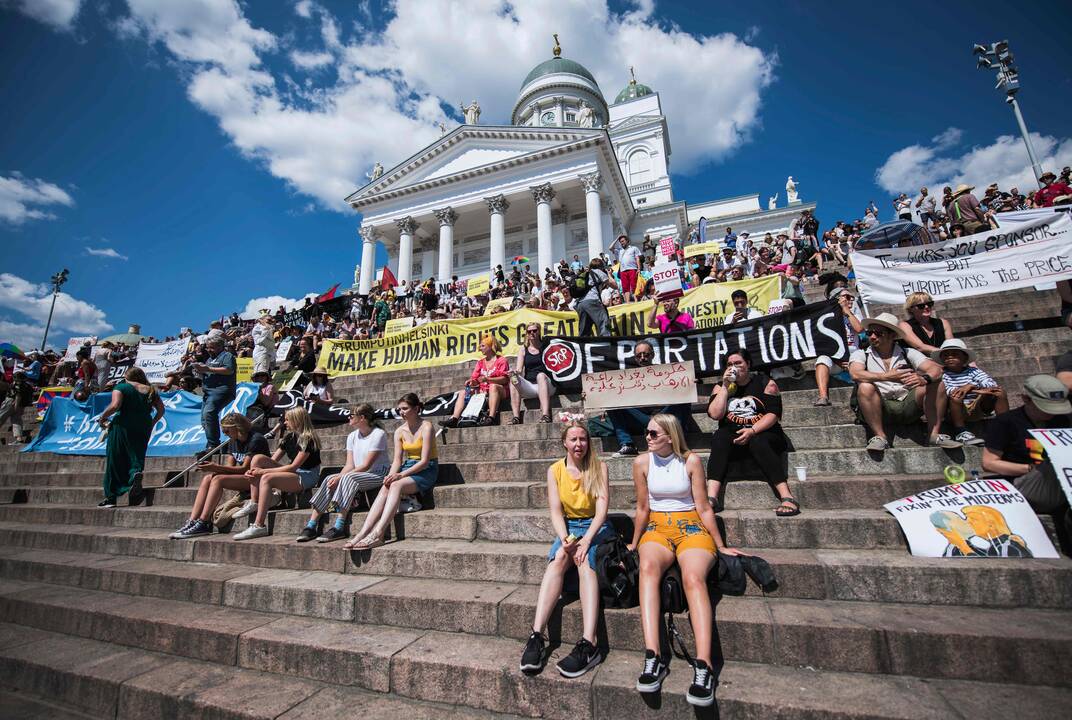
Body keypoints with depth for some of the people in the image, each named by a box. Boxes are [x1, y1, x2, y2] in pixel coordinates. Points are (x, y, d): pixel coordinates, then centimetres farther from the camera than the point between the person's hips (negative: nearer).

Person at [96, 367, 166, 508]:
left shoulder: (121, 388, 1)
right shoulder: (150, 391, 12)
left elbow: (115, 405, -15)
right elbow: (161, 409, 6)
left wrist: (102, 418, -1)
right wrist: (152, 423, 18)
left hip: (123, 426, -3)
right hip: (144, 428, 3)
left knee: (115, 462, 7)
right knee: (136, 458, 10)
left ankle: (111, 497, 12)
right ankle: (136, 473, -26)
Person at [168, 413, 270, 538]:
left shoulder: (256, 439, -13)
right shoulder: (233, 442, 14)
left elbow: (244, 468, -17)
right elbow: (229, 467, 6)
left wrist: (216, 467, -22)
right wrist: (212, 468, -14)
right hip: (242, 477, 8)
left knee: (218, 479, -24)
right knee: (208, 478, -9)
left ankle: (203, 524, -23)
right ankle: (192, 522, -15)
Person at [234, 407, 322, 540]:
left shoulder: (308, 440, -13)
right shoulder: (289, 437, 12)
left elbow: (294, 466, -19)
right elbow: (272, 460, 11)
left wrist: (263, 471, -17)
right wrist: (253, 470, -7)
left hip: (306, 477, -8)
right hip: (291, 473, 8)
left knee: (266, 478, -30)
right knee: (258, 458, -6)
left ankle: (259, 526, -27)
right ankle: (254, 504, -7)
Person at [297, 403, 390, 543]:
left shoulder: (378, 434, -12)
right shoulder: (352, 437, 12)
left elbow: (366, 465, -17)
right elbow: (350, 465, 5)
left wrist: (340, 477, -21)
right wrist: (337, 477, -16)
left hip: (378, 475, -7)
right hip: (357, 474, 7)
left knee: (348, 477, -31)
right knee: (330, 479, -15)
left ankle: (340, 527, -31)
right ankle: (311, 527, -13)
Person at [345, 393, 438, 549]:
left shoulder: (426, 427, -11)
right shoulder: (400, 431, 8)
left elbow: (424, 461, -16)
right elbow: (397, 460, 4)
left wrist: (401, 475, -23)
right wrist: (391, 475, -17)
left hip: (427, 471, -5)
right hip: (408, 468, 6)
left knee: (396, 485, -31)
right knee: (386, 488, -23)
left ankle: (377, 534, -37)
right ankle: (362, 533, -29)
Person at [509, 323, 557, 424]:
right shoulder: (523, 349, 14)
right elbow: (519, 369, 3)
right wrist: (515, 371, -19)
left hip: (546, 384, -2)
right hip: (529, 386, 2)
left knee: (541, 375, -33)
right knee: (513, 379, -23)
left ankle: (545, 415, -45)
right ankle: (516, 416, -33)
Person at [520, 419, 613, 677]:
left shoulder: (599, 468, -2)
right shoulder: (555, 470, 3)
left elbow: (602, 508, -10)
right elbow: (555, 511, -3)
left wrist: (586, 540, -24)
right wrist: (565, 539, -22)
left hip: (596, 528, -1)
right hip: (568, 528, 2)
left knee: (585, 560, -32)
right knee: (558, 558, -30)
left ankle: (588, 644, -43)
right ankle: (537, 636, -36)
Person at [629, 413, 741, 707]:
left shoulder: (691, 461, -4)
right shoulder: (642, 462, 1)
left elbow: (703, 508, 3)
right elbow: (643, 509, 9)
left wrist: (720, 546, 6)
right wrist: (634, 544, 14)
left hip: (691, 528, -1)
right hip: (657, 528, 1)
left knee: (693, 578, -33)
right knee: (648, 567, -33)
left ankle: (703, 665, -40)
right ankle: (653, 657, -39)